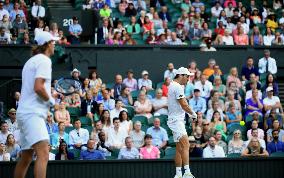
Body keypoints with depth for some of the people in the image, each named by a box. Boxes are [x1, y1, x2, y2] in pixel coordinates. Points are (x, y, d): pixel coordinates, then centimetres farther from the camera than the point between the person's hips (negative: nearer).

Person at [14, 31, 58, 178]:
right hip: (33, 113, -10)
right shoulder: (44, 60, -8)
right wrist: (50, 100, -4)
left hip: (24, 112, 10)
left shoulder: (31, 61, 21)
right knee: (43, 153, -23)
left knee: (26, 158, 14)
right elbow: (38, 87, -19)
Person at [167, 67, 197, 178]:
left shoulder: (172, 85, 18)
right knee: (185, 145, -20)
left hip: (177, 120, 11)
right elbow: (184, 105, -16)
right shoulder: (178, 87, -14)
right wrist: (193, 113, 0)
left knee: (179, 148, 11)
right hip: (176, 120, -11)